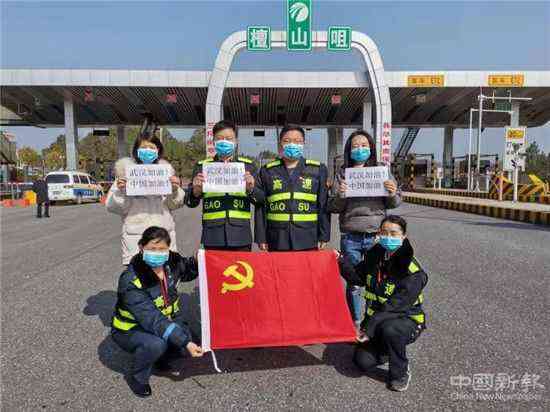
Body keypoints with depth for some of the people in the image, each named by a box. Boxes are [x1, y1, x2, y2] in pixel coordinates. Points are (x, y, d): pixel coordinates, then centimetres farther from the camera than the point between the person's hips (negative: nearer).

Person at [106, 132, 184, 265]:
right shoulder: (126, 170, 3)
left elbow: (174, 205, 11)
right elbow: (113, 207, 3)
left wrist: (175, 189, -6)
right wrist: (120, 190, -14)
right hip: (135, 233, -1)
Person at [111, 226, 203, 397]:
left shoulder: (171, 262, -13)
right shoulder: (131, 281, -31)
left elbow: (188, 271, 9)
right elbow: (152, 319, -35)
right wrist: (185, 342, -39)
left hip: (165, 320, 6)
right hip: (129, 330, -5)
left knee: (190, 341, -14)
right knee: (155, 344, -34)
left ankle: (160, 357, 17)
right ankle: (137, 378, -2)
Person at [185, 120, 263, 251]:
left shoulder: (248, 165, 8)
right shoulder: (202, 166, 8)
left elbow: (260, 200, 5)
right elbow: (190, 202, 5)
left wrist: (251, 189, -16)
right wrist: (196, 190, -16)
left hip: (241, 236, 0)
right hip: (212, 237, 0)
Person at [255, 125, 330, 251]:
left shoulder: (318, 169, 7)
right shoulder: (267, 171, 8)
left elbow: (323, 205, 6)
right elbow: (261, 207, 7)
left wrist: (324, 236, 1)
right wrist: (261, 238, 2)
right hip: (277, 241, 1)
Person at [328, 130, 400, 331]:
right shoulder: (342, 174, 6)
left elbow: (394, 204, 10)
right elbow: (332, 208, 4)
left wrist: (392, 194, -11)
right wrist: (339, 196, -16)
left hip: (376, 236, 0)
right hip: (351, 237, 0)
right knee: (353, 284, 6)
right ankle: (354, 324, 22)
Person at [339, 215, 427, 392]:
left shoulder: (413, 272, -22)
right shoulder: (375, 255, -4)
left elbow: (395, 307, -26)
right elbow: (358, 277, 9)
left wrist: (370, 328, -28)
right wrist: (343, 262, -8)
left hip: (407, 319, -4)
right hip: (376, 318, 5)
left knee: (388, 329, -38)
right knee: (363, 361, -10)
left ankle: (401, 372, -8)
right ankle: (388, 347, 23)